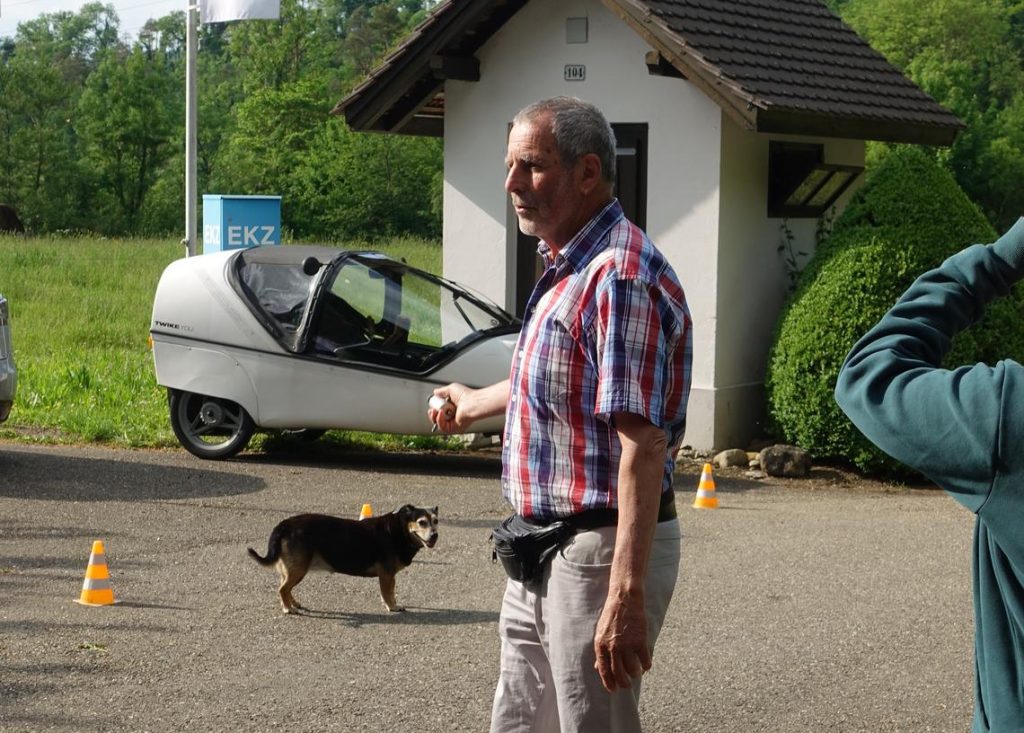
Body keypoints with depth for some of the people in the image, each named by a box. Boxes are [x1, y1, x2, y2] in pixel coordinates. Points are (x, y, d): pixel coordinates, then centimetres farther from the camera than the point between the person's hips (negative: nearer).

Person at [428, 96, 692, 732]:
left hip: (599, 554, -10)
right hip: (542, 557, 10)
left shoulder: (619, 278, -21)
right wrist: (472, 404, 48)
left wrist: (627, 596, -32)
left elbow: (643, 446, -27)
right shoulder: (567, 268, 11)